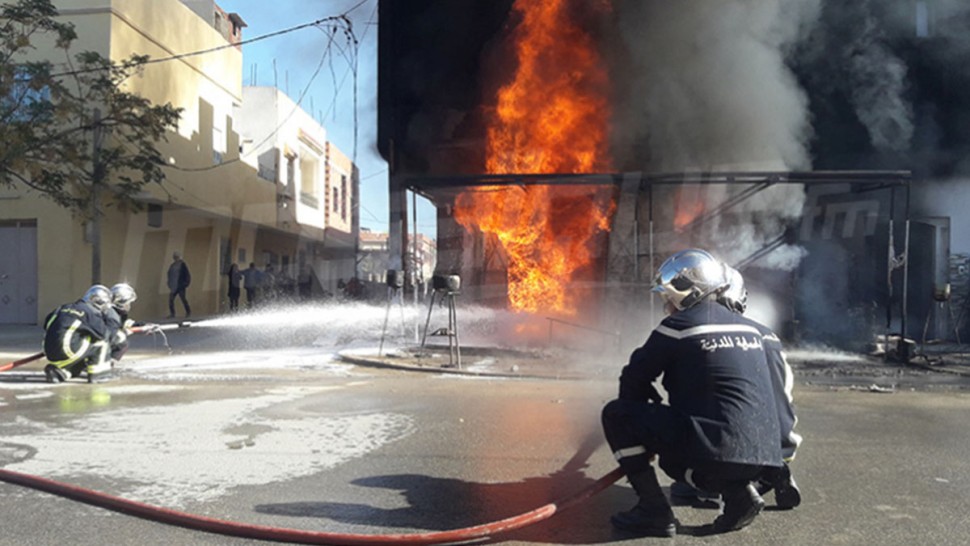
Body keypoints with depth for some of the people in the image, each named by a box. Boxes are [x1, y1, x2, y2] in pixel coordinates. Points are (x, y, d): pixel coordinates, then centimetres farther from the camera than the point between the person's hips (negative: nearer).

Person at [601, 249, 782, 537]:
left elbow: (633, 381, 3)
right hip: (761, 457, 8)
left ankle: (654, 511, -1)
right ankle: (737, 491, 11)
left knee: (616, 414, 2)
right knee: (671, 455, 33)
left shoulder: (678, 326, -4)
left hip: (716, 447, -8)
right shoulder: (749, 327, 16)